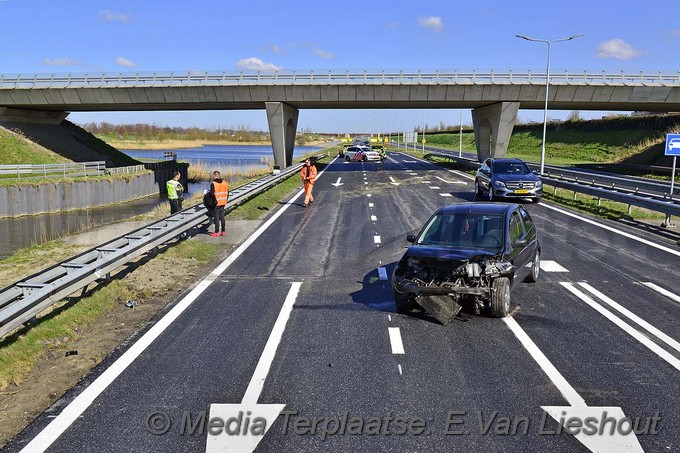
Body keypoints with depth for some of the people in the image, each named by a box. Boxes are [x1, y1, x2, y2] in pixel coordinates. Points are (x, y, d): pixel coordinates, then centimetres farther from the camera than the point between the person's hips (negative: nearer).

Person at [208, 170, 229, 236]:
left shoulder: (213, 184, -15)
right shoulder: (224, 183, 4)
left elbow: (212, 194, -16)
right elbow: (227, 193, 9)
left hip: (216, 203, -6)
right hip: (223, 203, 6)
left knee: (216, 217, 2)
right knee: (222, 217, 13)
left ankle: (217, 232, 6)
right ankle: (223, 231, 16)